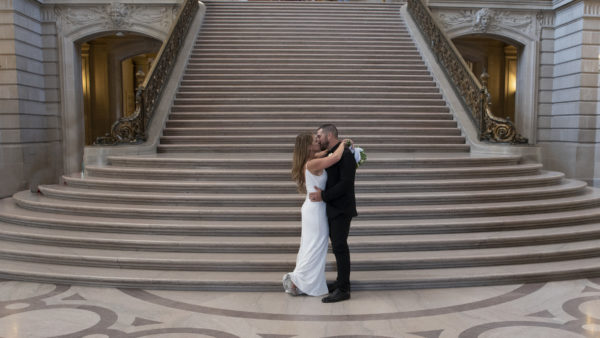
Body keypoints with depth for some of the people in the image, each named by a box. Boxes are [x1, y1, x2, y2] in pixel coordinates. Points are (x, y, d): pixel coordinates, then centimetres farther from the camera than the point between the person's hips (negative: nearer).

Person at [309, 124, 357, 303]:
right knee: (338, 245, 14)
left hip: (341, 209, -9)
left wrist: (323, 196, -21)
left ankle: (343, 290, -1)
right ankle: (342, 281, 24)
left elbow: (346, 183, -23)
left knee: (339, 247, -7)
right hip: (332, 209, 9)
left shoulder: (345, 155, -16)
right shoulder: (330, 154, 13)